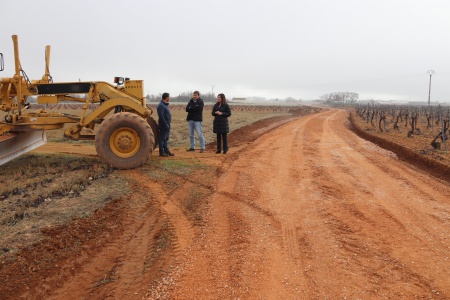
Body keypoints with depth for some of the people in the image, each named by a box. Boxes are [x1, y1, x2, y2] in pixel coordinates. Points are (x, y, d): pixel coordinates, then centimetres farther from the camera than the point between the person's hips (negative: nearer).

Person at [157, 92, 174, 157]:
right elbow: (161, 116, -22)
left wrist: (168, 124, 16)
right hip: (163, 125, -10)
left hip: (167, 125, 10)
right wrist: (166, 125, -20)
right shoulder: (161, 105, -16)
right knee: (162, 139, -3)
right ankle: (161, 152, 2)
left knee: (166, 139, 14)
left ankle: (166, 151, 20)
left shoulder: (165, 105, 16)